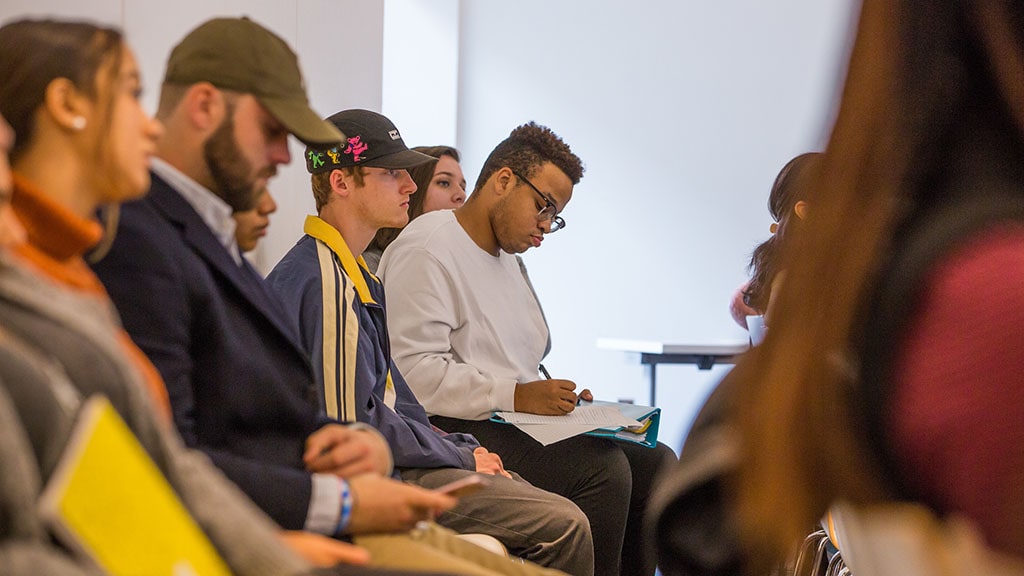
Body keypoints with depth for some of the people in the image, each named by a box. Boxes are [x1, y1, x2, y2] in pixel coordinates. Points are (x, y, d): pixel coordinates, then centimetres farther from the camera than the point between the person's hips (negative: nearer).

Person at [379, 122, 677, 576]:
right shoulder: (426, 249, -8)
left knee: (654, 462, -4)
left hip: (512, 423, 10)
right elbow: (413, 370, -19)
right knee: (601, 467, -26)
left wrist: (563, 400, 8)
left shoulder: (507, 259, 24)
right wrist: (515, 396, -21)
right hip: (456, 433, -10)